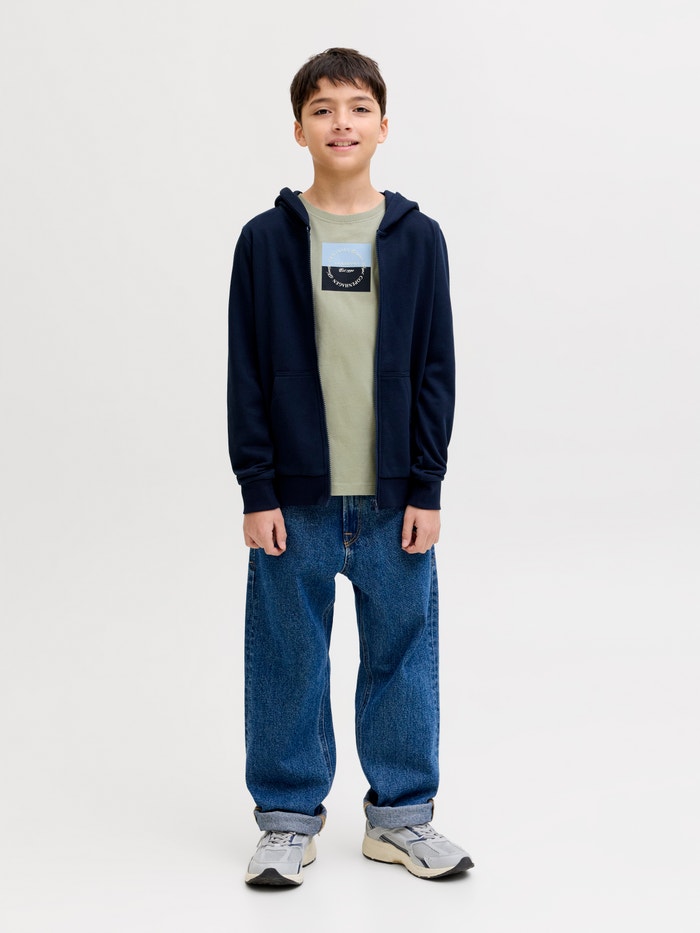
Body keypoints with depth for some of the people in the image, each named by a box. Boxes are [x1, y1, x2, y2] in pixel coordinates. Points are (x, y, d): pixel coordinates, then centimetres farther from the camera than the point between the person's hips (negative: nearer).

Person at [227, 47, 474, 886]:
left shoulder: (417, 238, 5)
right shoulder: (267, 239, 1)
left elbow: (436, 370, 4)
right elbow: (247, 373, 1)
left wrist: (427, 488, -1)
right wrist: (256, 490, -5)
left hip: (394, 498, 1)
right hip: (296, 499, -1)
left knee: (402, 654, 8)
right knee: (288, 661, 6)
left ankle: (400, 814, 24)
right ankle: (289, 818, 21)